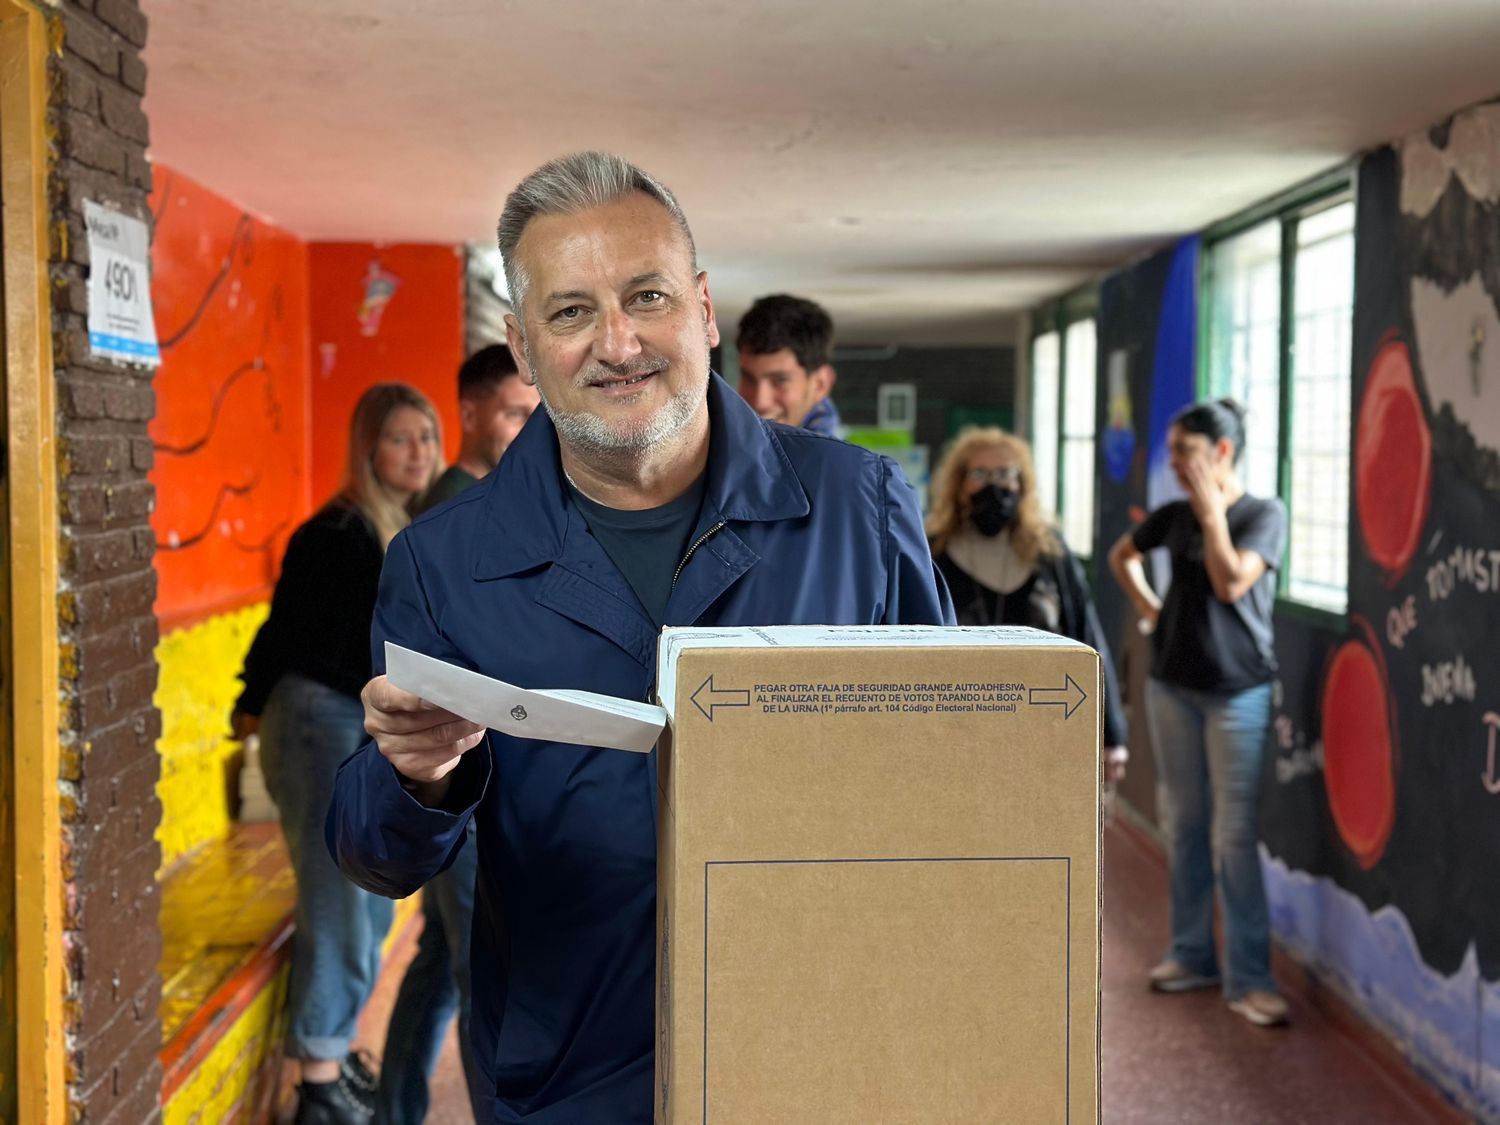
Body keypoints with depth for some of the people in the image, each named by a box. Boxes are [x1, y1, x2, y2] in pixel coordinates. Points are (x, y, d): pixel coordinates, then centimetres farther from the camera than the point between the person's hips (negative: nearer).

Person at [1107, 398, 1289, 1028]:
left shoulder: (1264, 515, -7)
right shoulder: (1174, 515, 7)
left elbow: (1231, 582, -21)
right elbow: (1121, 557, 24)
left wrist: (1211, 508, -15)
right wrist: (1148, 609, 10)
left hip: (1237, 691, -5)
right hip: (1171, 685, 5)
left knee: (1234, 836, -7)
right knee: (1184, 825, 11)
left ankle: (1248, 978, -2)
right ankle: (1192, 954, 22)